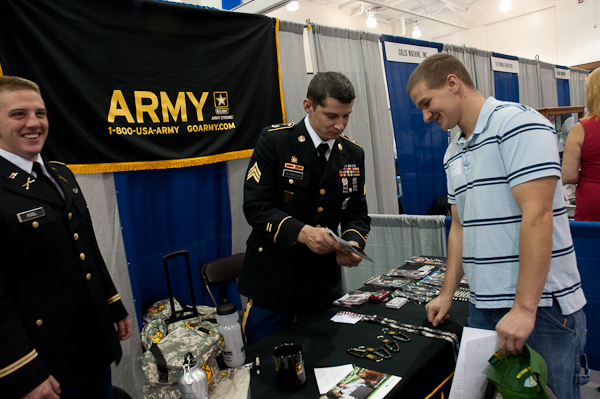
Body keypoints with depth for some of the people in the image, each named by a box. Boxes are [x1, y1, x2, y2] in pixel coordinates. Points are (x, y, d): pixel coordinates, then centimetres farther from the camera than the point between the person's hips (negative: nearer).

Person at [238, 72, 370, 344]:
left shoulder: (353, 154, 6)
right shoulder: (273, 141, -9)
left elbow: (357, 213, 9)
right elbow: (255, 206, -14)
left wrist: (352, 243, -13)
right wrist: (301, 232, -28)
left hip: (326, 282, 5)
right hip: (274, 280, -4)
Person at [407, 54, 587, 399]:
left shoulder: (518, 124, -13)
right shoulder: (453, 153, 12)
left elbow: (537, 217, -20)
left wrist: (524, 308, -22)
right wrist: (447, 294, 14)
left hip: (541, 306, -7)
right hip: (485, 307, 7)